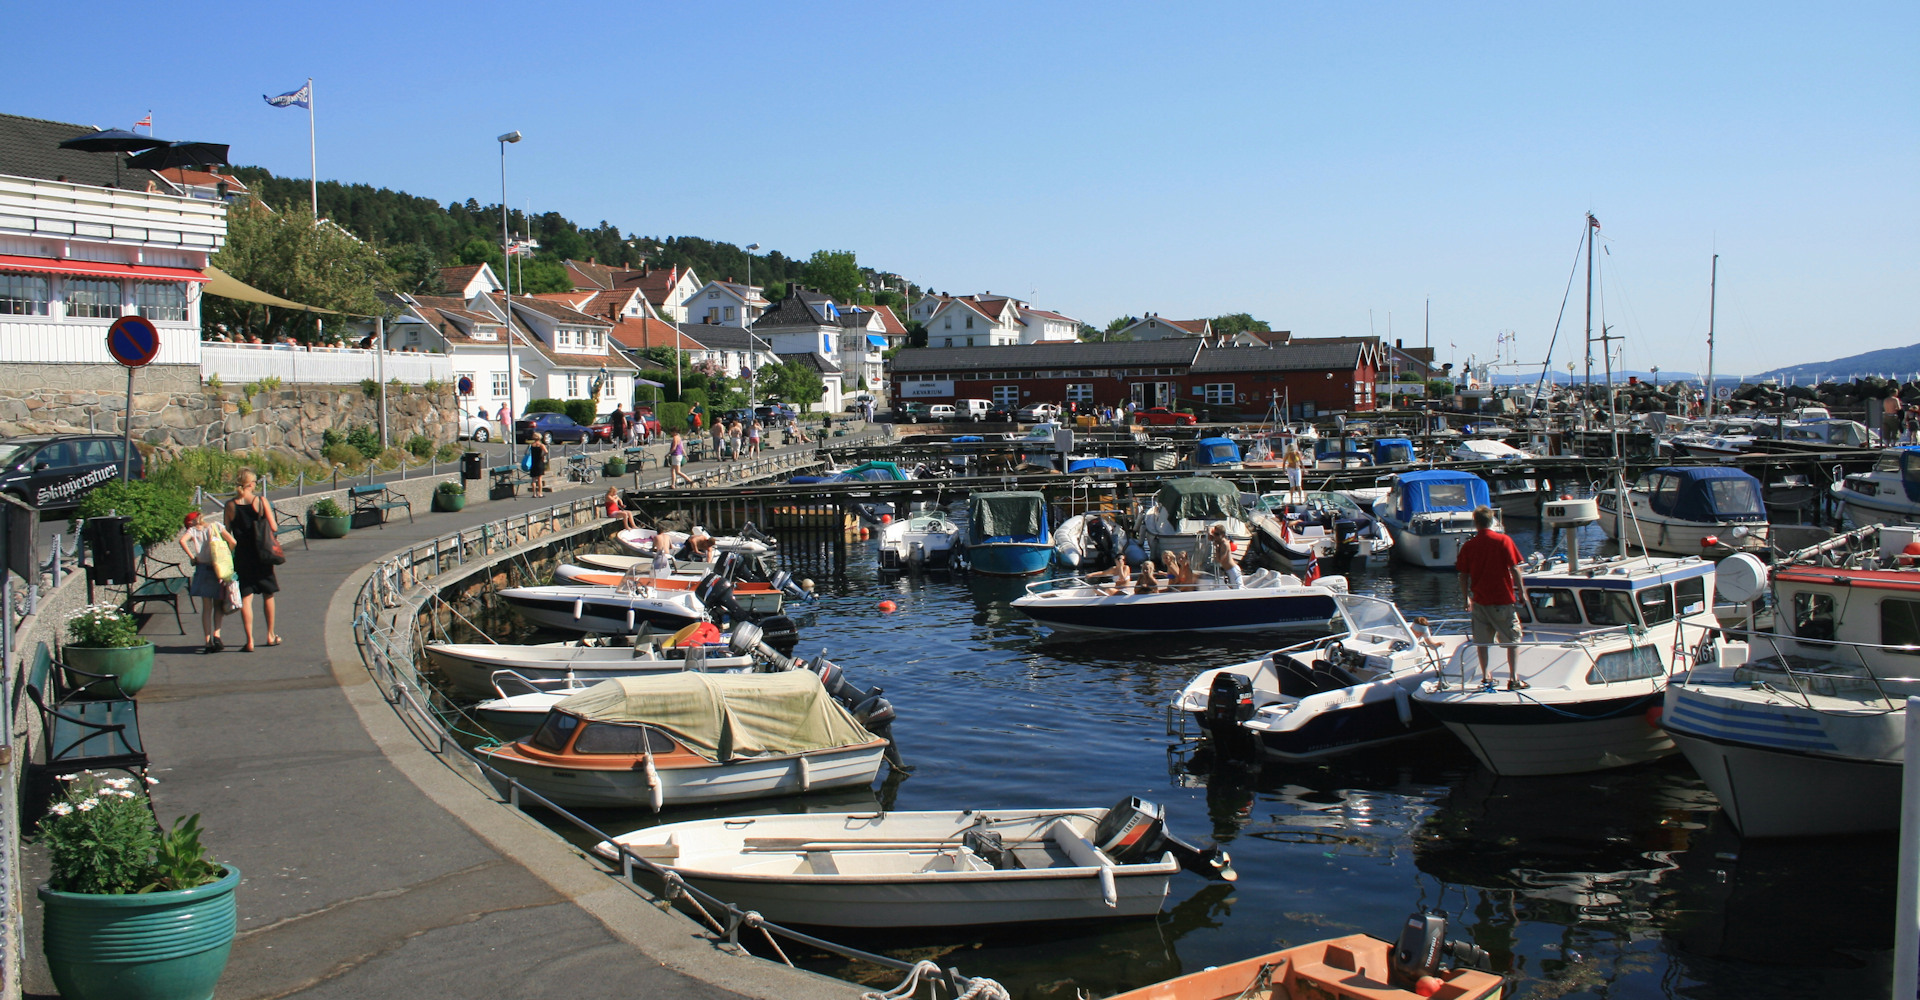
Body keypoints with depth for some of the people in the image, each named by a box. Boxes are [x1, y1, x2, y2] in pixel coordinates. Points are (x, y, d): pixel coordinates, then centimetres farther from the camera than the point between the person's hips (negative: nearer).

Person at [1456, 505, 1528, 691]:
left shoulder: (1468, 546, -1)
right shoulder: (1503, 541, -7)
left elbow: (1463, 576, 3)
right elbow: (1514, 569, -9)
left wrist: (1467, 597, 15)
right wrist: (1522, 591, 1)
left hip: (1480, 601, 2)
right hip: (1504, 599, -2)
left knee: (1482, 642, 11)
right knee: (1512, 640, 6)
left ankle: (1486, 677, 14)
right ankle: (1514, 679, 2)